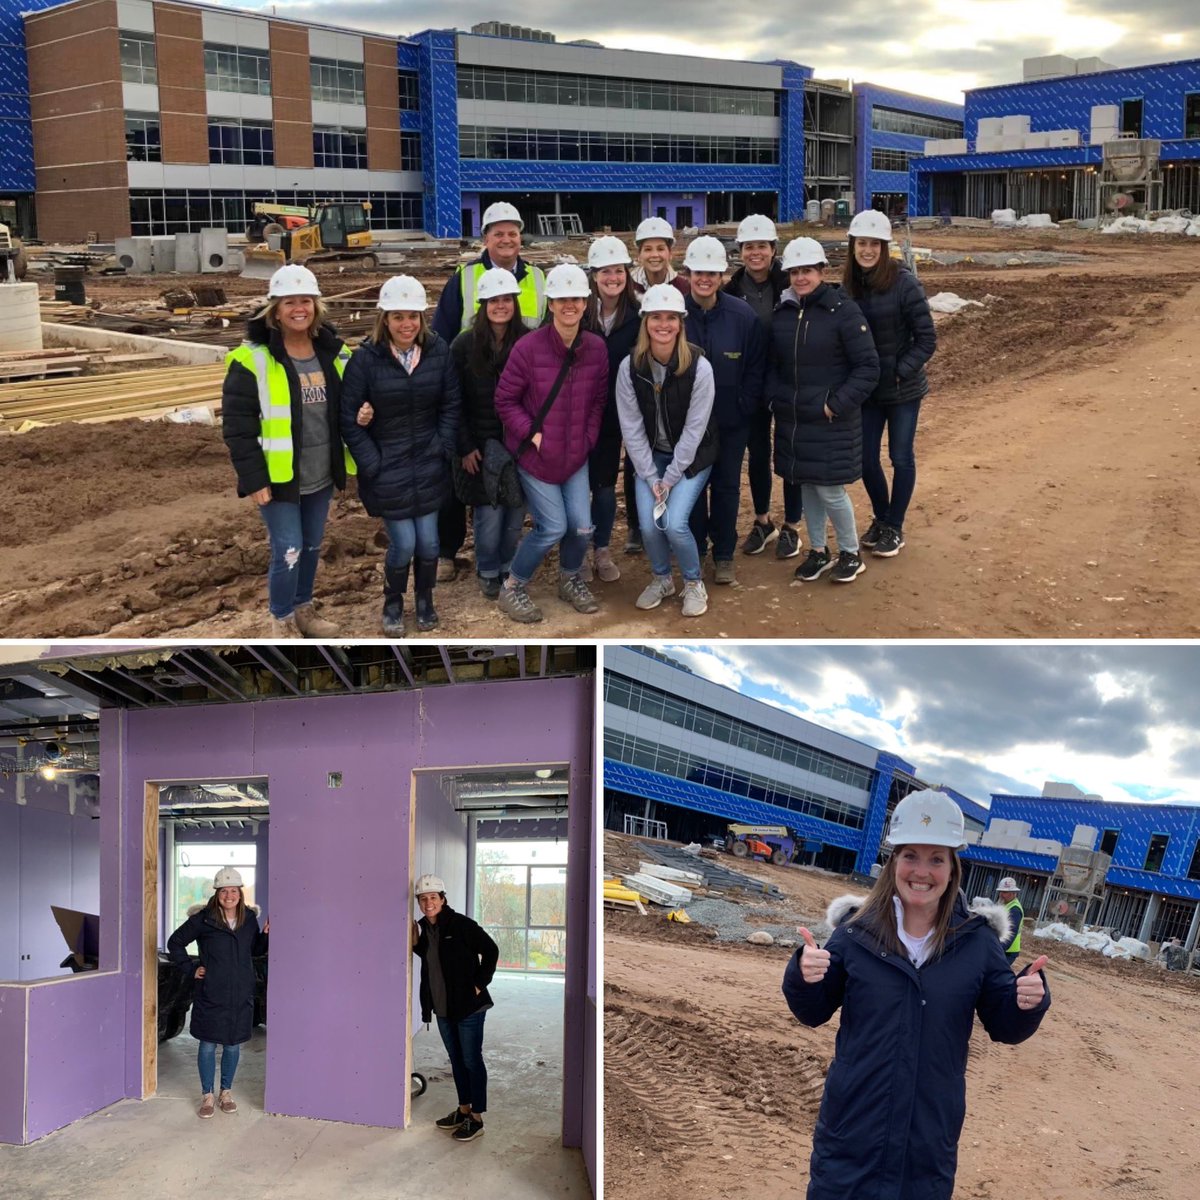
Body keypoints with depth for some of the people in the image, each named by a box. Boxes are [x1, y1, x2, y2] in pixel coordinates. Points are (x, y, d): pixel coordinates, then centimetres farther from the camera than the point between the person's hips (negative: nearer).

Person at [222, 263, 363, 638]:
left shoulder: (334, 352, 3)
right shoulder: (253, 359, -15)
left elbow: (347, 406, 17)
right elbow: (237, 425, -15)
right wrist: (254, 479, -17)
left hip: (320, 476, 6)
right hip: (278, 478, -6)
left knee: (312, 546, 17)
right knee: (288, 550, -2)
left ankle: (303, 609, 36)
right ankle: (282, 620, 17)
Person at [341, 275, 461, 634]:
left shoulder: (439, 351, -5)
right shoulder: (366, 358, -13)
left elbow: (452, 406, 4)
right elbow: (348, 417, -9)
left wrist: (443, 449, -3)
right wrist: (372, 463, -10)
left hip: (428, 465, 3)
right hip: (387, 467, -2)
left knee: (429, 540, 7)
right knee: (404, 543, -2)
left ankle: (425, 600, 34)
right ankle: (392, 604, 25)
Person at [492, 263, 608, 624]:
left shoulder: (596, 348, -5)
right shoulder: (528, 347, -19)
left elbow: (599, 400, 8)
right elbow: (505, 400, -10)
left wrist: (589, 439, 0)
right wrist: (532, 434, -15)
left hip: (576, 455, 5)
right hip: (535, 455, -4)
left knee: (582, 526, 5)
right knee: (553, 527, -4)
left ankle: (569, 580, 35)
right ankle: (512, 588, 17)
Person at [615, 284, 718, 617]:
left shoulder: (699, 367, -21)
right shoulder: (629, 368, -14)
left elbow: (694, 429, -16)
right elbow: (631, 428, -8)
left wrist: (670, 478, -14)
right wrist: (651, 477, -10)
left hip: (691, 456, -2)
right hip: (649, 456, 3)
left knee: (674, 523, -17)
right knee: (648, 525, -10)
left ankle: (693, 583, 11)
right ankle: (662, 579, 21)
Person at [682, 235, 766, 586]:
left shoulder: (742, 315, -10)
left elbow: (756, 367, -1)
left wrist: (745, 407, -6)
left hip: (731, 422, 0)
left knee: (727, 487, 11)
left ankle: (724, 556, 24)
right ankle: (695, 553, 27)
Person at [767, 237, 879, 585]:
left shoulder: (843, 311, -11)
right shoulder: (782, 314, 6)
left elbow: (868, 367, -11)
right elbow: (773, 365, 17)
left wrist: (838, 404, -15)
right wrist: (774, 397, 1)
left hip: (832, 421, -5)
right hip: (792, 419, 5)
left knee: (829, 490, -3)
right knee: (805, 485, 12)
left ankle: (851, 553, 17)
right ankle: (818, 551, 29)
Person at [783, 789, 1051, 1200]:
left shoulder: (977, 940, -3)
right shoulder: (857, 931, -5)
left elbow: (1005, 1028, 2)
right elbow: (813, 1013, 1)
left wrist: (1028, 1002, -20)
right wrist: (804, 976, -20)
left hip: (931, 1133, 1)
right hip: (852, 1125, 0)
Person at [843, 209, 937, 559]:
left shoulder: (903, 283, -15)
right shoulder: (848, 286, -2)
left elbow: (927, 339, -12)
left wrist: (901, 371, -18)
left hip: (903, 389, -4)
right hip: (866, 389, 4)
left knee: (901, 457, 7)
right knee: (866, 458, 10)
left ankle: (894, 528, 22)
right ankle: (880, 517, 33)